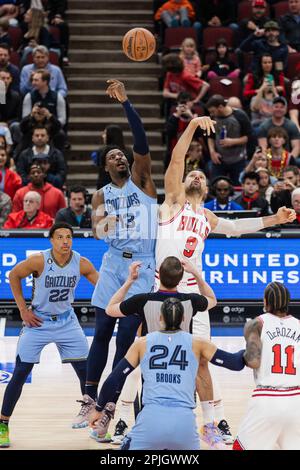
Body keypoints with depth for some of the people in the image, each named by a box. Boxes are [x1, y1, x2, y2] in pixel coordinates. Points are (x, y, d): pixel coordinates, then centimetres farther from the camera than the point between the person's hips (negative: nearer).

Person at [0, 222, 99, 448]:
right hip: (38, 321, -3)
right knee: (20, 374, -4)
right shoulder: (39, 261, -20)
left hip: (66, 321, 3)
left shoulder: (82, 263, -13)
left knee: (86, 372, 1)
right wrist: (23, 309, -7)